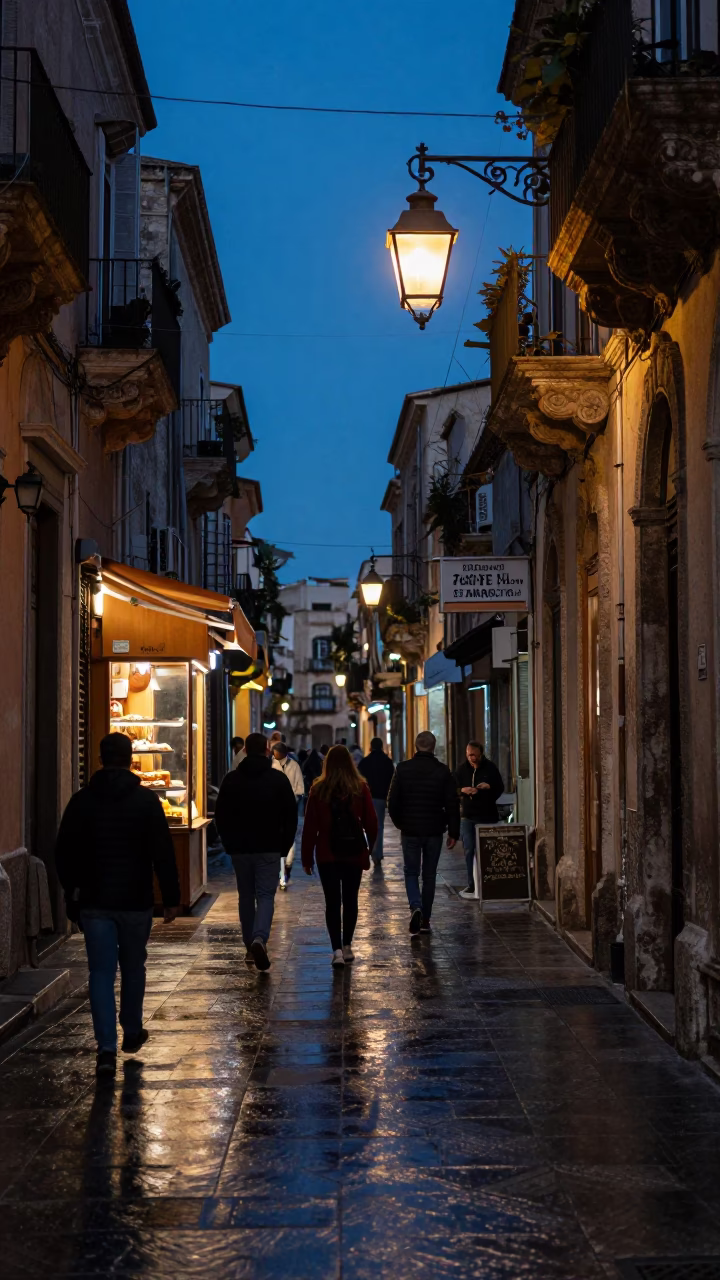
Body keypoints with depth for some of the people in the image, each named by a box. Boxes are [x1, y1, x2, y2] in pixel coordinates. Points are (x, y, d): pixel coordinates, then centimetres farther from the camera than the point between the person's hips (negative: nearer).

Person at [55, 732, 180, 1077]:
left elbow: (64, 853, 6)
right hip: (135, 901, -1)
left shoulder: (81, 800, 0)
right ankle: (132, 1033, 31)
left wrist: (72, 890, 18)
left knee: (101, 972, 0)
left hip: (93, 902, 1)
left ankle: (107, 1047, -11)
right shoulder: (146, 800, -5)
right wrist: (171, 897, -1)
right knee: (133, 967, 18)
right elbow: (163, 854, -7)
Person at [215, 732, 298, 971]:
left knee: (246, 896, 13)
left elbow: (220, 816, 4)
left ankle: (250, 948, 17)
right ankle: (259, 938, -24)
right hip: (269, 849, -2)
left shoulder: (231, 779, 1)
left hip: (239, 848, 2)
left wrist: (229, 844, 13)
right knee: (266, 895, -1)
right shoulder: (278, 779, -3)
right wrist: (284, 845, 9)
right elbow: (291, 816, -1)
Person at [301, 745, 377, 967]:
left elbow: (310, 826, -5)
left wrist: (306, 857, 2)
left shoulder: (319, 789, -6)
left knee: (332, 902, 1)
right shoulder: (360, 788, -5)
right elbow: (371, 822, -1)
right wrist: (371, 847, 15)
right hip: (354, 853, 1)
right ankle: (347, 946, 22)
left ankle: (337, 949, -11)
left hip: (327, 854, -1)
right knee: (350, 900, 15)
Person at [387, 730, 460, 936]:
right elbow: (452, 805, -5)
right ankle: (425, 920, 13)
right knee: (429, 875, 11)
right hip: (434, 832, 1)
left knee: (411, 872, 11)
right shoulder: (443, 771, -3)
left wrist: (400, 823, 14)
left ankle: (415, 907, -14)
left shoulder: (403, 769, -4)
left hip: (410, 831, 0)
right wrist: (453, 832, 2)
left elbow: (393, 802, -2)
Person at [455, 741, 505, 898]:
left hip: (487, 814, -2)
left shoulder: (491, 768, 0)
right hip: (468, 815, 2)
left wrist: (489, 786, -19)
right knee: (469, 849, 2)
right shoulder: (462, 770, 6)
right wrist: (462, 790, -13)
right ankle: (472, 884, 9)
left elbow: (500, 789, 1)